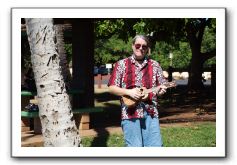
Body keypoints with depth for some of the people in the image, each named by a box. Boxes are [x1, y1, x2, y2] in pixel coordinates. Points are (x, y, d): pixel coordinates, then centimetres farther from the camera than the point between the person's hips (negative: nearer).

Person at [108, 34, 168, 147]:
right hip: (130, 113, -2)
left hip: (150, 113, 2)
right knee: (135, 146, -3)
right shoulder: (122, 64, 6)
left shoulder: (155, 65, 12)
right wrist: (129, 92, -11)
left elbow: (162, 86, 15)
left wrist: (161, 90, -9)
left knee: (156, 146, -3)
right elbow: (111, 88, 3)